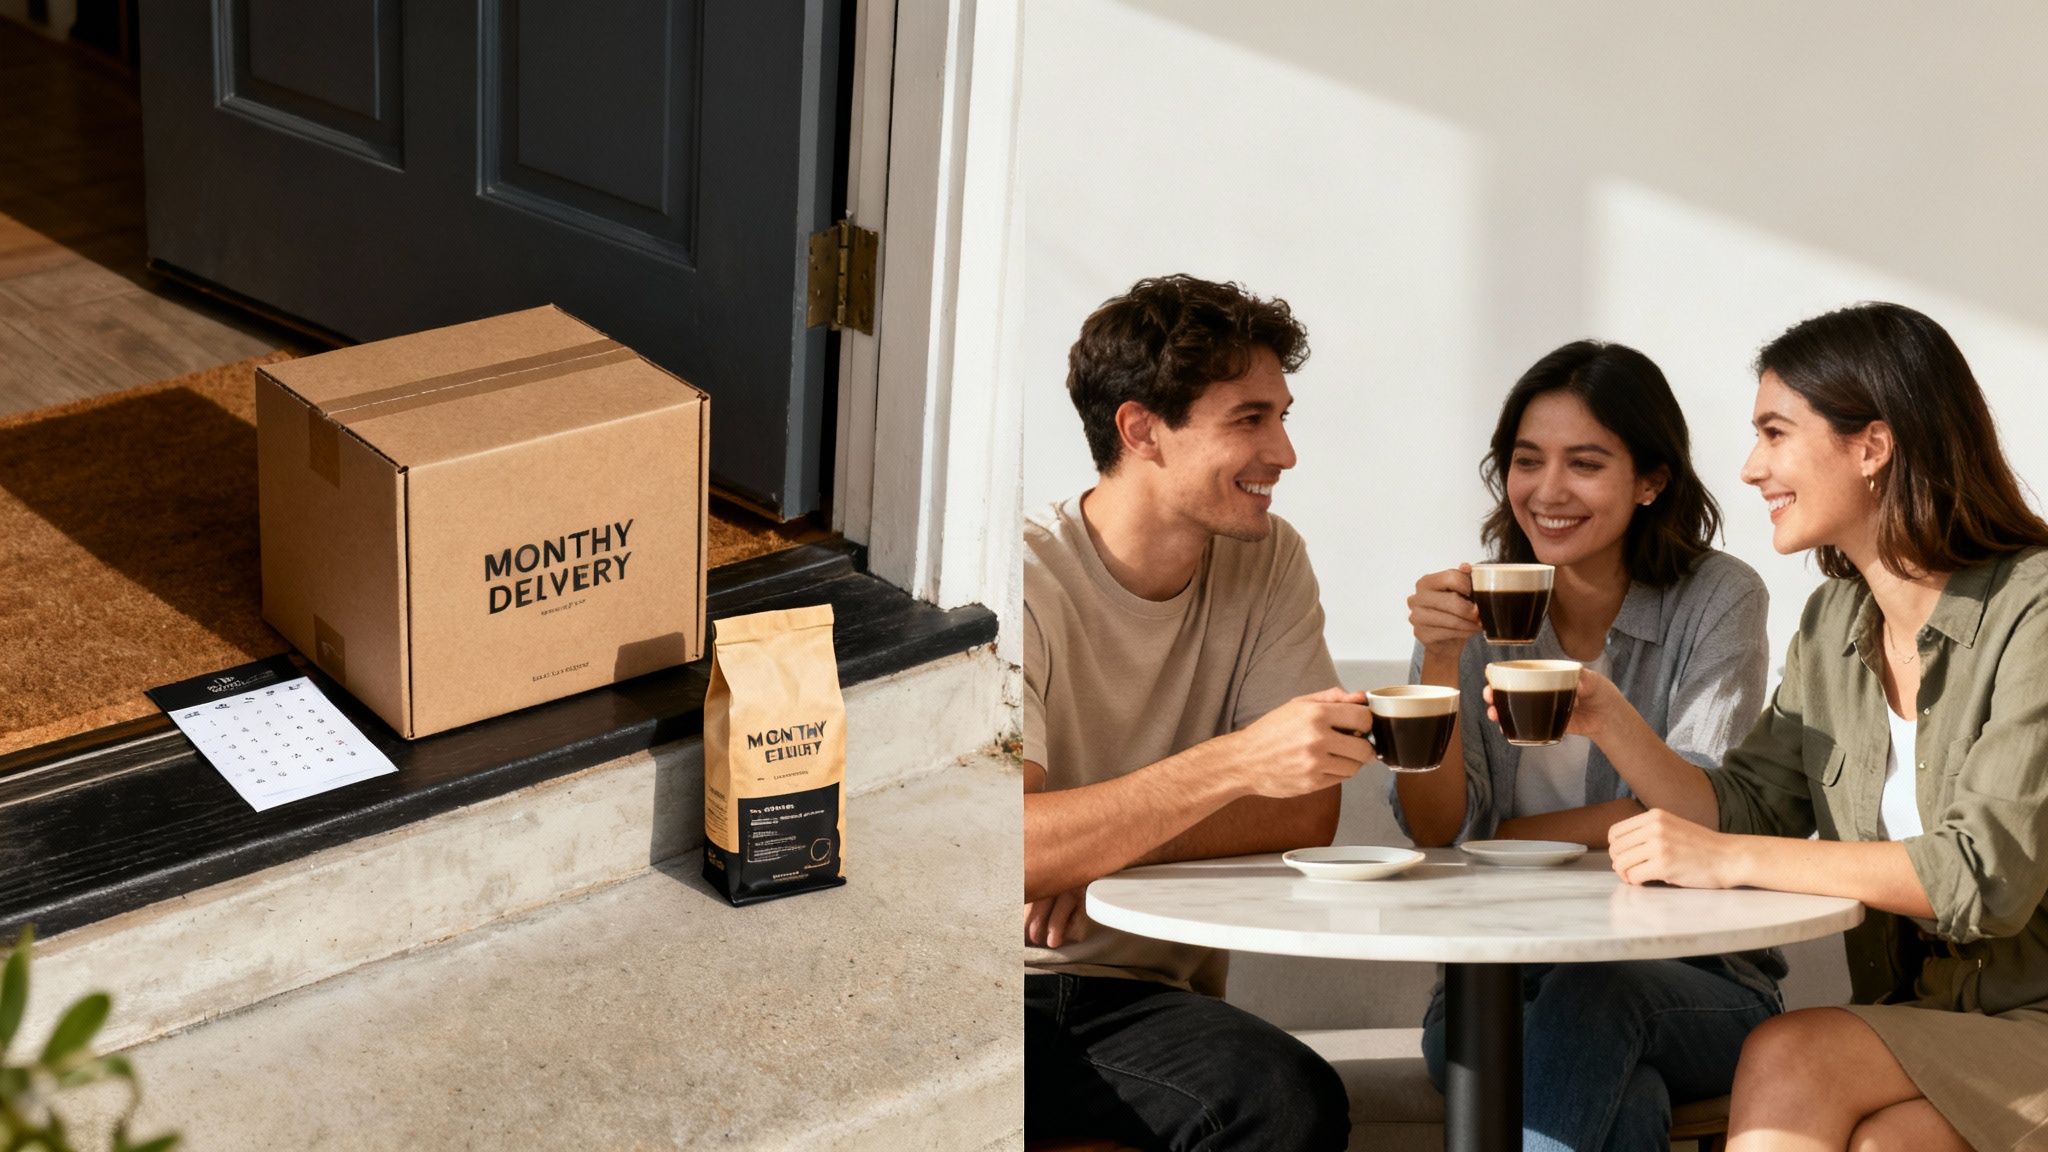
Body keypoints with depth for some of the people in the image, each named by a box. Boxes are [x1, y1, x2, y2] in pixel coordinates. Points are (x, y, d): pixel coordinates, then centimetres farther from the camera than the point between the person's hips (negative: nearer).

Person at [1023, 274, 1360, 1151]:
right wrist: (1235, 763, -32)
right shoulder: (1029, 583, -10)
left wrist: (1100, 846, -12)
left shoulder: (1268, 564, 6)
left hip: (1143, 996, 5)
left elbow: (1307, 813, 1)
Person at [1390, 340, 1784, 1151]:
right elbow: (1434, 828, -4)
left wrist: (1500, 838, -7)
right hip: (1502, 972, 1)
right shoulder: (1476, 607, 5)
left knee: (1592, 993, -36)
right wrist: (1440, 660, -18)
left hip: (1693, 979, -1)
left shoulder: (1720, 601, -1)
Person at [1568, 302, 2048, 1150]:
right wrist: (1606, 721, -4)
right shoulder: (1834, 621, 11)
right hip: (1921, 1028, 5)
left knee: (1789, 1061, -28)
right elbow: (1747, 811, 11)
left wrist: (1731, 859, -23)